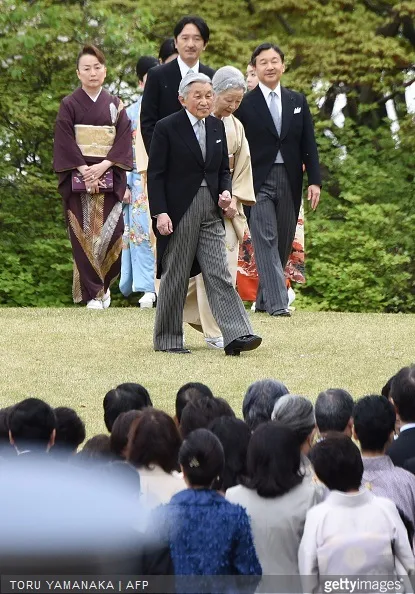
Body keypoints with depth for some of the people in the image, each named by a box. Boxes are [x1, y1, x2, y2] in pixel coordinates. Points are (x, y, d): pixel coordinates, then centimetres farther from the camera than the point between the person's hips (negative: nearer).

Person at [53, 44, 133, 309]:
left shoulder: (115, 105, 10)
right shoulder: (69, 105, 4)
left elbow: (124, 139, 1)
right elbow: (65, 142, -4)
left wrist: (103, 166, -13)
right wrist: (85, 171, -14)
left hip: (109, 178, 1)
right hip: (78, 179, -1)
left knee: (110, 232, -7)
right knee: (84, 235, -6)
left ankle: (103, 284, 16)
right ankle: (92, 293, -2)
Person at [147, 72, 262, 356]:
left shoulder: (217, 126, 10)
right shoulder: (167, 128, -7)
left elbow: (224, 168, 18)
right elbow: (156, 174, -7)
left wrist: (225, 191, -2)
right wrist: (160, 212, -15)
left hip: (210, 211, 4)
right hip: (179, 212, -4)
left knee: (219, 273, -4)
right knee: (176, 275, 4)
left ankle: (237, 336, -12)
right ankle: (167, 339, 15)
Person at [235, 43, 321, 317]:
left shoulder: (298, 101, 11)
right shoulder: (245, 104, -1)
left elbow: (309, 145, 10)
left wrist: (315, 181, 1)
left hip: (289, 181, 4)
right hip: (259, 181, -4)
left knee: (283, 244, 7)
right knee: (266, 241, -11)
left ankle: (264, 299, 19)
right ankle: (277, 302, -16)